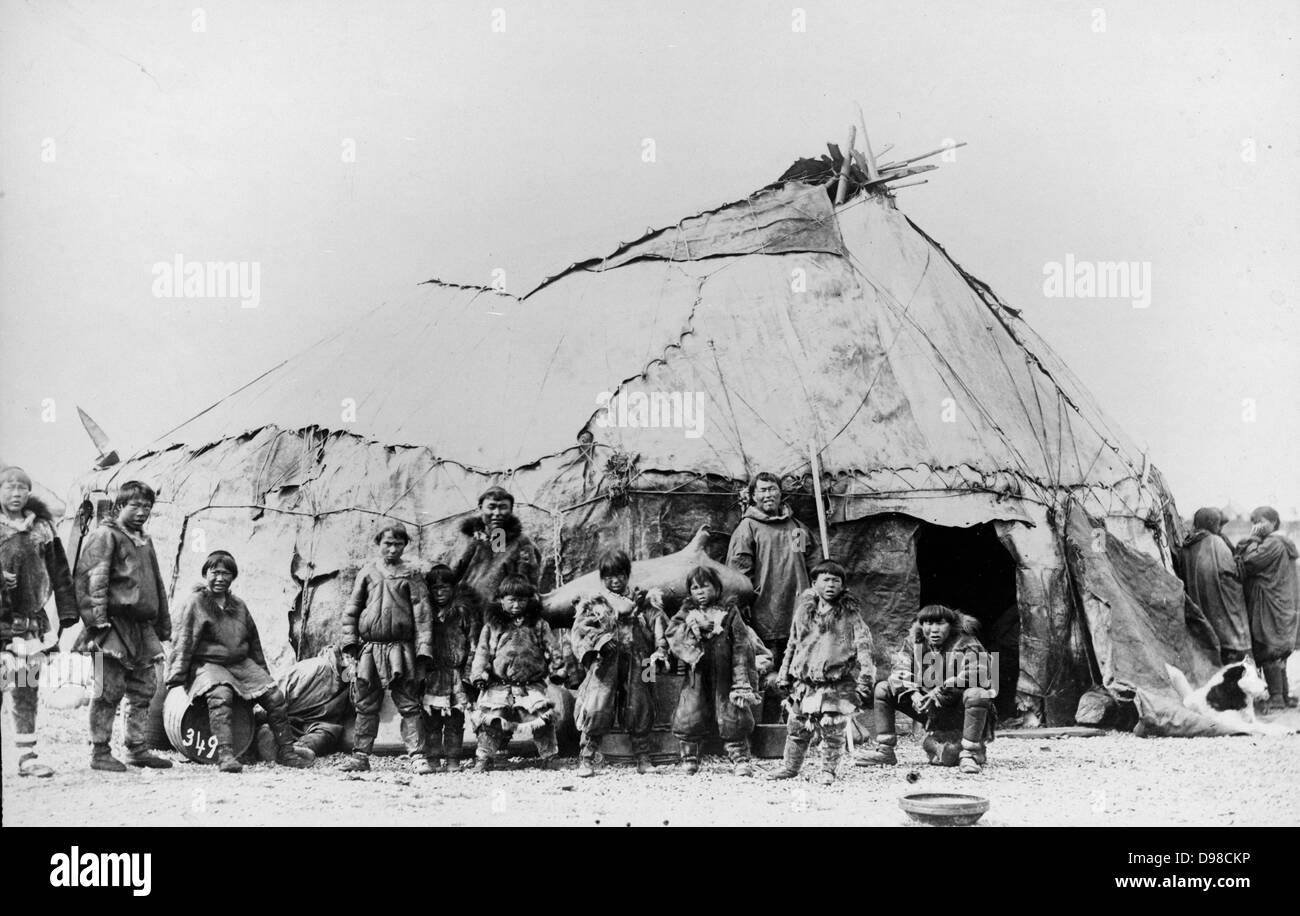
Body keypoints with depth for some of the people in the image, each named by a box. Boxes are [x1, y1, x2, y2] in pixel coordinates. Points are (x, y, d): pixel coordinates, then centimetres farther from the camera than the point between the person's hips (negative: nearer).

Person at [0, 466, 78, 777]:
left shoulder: (41, 528, 11)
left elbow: (59, 573, 13)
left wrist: (67, 612, 10)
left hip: (33, 621, 4)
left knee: (28, 690, 7)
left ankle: (27, 756, 12)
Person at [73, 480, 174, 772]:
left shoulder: (145, 541, 20)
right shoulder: (104, 536, -4)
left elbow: (157, 585, 26)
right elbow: (91, 581, -13)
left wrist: (163, 626, 22)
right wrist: (97, 622, -20)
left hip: (142, 627, 8)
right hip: (114, 625, -8)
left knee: (144, 690, 8)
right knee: (110, 690, -6)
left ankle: (137, 749, 16)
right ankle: (100, 752, 2)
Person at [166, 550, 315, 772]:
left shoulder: (239, 606, 14)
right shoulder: (195, 603, -4)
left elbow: (253, 642, 22)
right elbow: (182, 641, -8)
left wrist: (262, 674, 24)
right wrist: (176, 677, -14)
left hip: (241, 663, 6)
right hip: (207, 664, -6)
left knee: (274, 695, -8)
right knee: (220, 695, -37)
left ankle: (286, 752, 4)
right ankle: (225, 755, -42)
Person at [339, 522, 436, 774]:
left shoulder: (411, 574, 6)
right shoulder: (367, 572, 12)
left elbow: (422, 613, 1)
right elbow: (352, 609, 13)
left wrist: (424, 649, -7)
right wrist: (350, 639, 2)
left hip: (400, 647, -2)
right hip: (369, 647, 2)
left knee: (409, 705, -4)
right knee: (366, 705, 7)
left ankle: (417, 756, -4)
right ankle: (360, 755, 13)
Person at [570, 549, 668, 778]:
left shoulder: (641, 599, 16)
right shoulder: (592, 602, 12)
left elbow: (659, 623, 7)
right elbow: (580, 630, 1)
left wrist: (660, 649, -8)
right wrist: (600, 641, -16)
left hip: (636, 660, 2)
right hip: (605, 661, -2)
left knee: (639, 707, -1)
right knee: (597, 707, -14)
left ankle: (643, 758, 11)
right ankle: (587, 758, -5)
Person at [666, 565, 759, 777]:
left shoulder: (729, 612, 0)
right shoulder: (687, 612, 9)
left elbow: (741, 646, -3)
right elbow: (671, 632, -4)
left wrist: (742, 680, -9)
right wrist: (691, 628, -21)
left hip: (724, 677, -2)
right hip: (696, 677, 2)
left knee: (733, 719, 0)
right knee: (689, 719, 2)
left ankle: (740, 759, 8)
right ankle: (689, 759, 17)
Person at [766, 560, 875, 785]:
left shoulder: (851, 613, -2)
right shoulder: (804, 610, 9)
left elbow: (864, 648, -5)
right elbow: (792, 645, 18)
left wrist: (865, 680, -12)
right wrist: (784, 676, 17)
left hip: (837, 684, -4)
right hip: (804, 682, 4)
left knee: (833, 730, -2)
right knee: (796, 727, 11)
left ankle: (828, 770, 16)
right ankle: (790, 766, 27)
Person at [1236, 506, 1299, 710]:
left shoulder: (1273, 543, -15)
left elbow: (1249, 562, -18)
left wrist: (1252, 539, -9)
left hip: (1270, 607, -10)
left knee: (1268, 654, -7)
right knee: (1278, 654, 14)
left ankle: (1276, 698, -5)